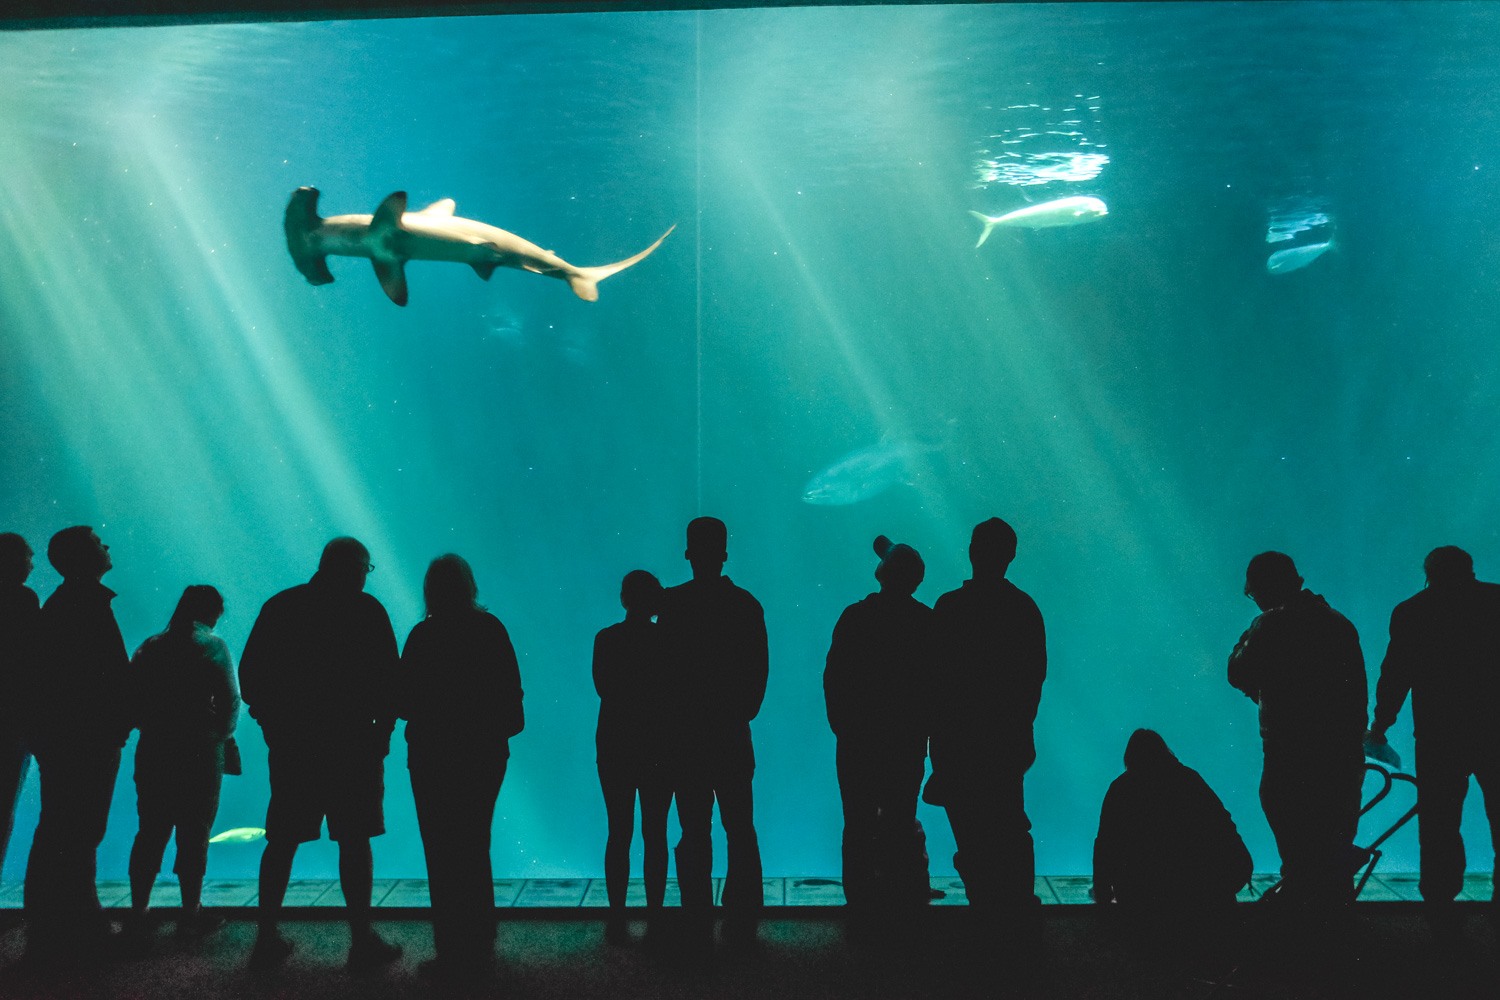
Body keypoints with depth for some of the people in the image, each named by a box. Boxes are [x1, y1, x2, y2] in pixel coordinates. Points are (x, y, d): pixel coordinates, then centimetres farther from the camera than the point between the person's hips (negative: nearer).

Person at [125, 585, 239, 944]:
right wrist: (222, 735, 3)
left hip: (153, 751, 5)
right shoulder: (212, 645, -6)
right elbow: (230, 699, -11)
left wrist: (151, 727, 16)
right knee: (194, 833, 3)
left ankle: (138, 912, 12)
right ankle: (191, 912, 10)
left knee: (151, 833, 10)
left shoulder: (150, 647, 9)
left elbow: (131, 698, 7)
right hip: (199, 753, -5)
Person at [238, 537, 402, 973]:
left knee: (283, 841, 11)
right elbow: (389, 679, -7)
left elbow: (248, 676, 7)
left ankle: (268, 937, 15)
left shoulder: (280, 606, 7)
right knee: (354, 840, 1)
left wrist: (273, 721, 16)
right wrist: (382, 731, 4)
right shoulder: (367, 610, -4)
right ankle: (362, 940, 2)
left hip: (290, 741, 4)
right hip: (352, 742, -3)